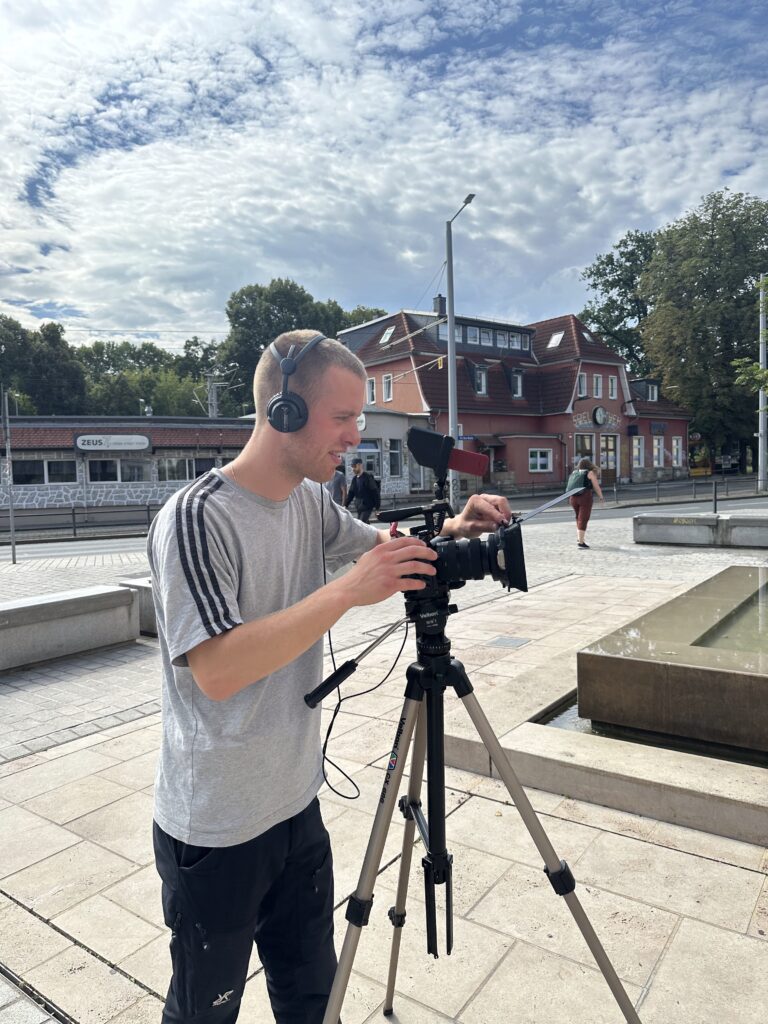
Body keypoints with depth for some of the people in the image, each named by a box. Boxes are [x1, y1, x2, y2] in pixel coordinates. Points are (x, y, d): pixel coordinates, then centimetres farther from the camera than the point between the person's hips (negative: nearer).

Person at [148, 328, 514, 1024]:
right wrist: (348, 591, -32)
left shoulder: (310, 503, 0)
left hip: (297, 804, 7)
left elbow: (379, 544, 13)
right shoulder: (196, 520, -23)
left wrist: (451, 529, -6)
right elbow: (216, 669, -30)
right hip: (216, 833, -6)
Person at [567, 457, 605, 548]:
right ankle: (581, 542, -7)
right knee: (583, 520, -5)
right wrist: (601, 497, 9)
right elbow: (596, 487, -1)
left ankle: (579, 537, 19)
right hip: (585, 498, -5)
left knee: (579, 518, 21)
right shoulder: (590, 473, -1)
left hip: (573, 498, 5)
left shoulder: (574, 472, 13)